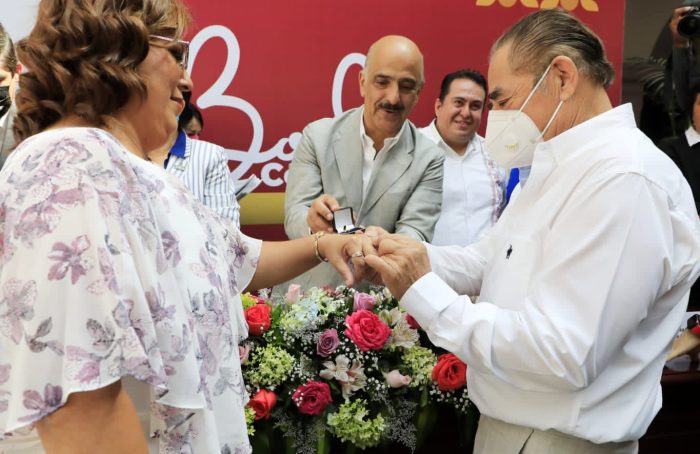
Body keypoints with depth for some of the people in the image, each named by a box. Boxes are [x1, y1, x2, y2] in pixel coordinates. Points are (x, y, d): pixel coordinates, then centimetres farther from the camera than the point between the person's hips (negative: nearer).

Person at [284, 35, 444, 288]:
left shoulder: (430, 160, -1)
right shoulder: (317, 136, 0)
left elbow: (415, 233, -7)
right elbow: (294, 217, -5)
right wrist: (313, 221, -29)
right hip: (308, 295, 1)